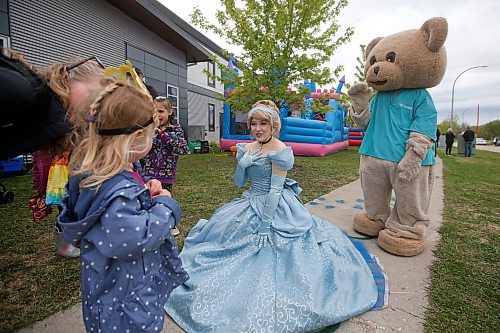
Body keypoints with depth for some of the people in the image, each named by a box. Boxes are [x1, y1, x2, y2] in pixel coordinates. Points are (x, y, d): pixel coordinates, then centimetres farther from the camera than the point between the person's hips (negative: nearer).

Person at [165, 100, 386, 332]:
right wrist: (242, 161, -14)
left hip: (275, 207, -7)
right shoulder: (248, 148, 3)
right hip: (250, 205, 8)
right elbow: (239, 182, 5)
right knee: (222, 229, 14)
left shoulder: (281, 152, -18)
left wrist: (265, 222, -19)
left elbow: (275, 190, -19)